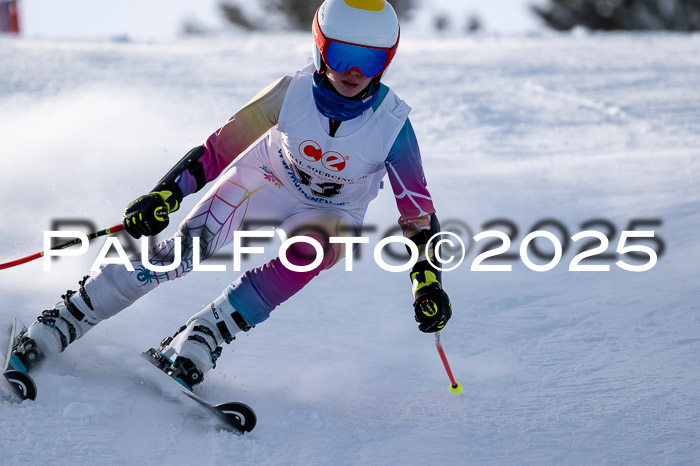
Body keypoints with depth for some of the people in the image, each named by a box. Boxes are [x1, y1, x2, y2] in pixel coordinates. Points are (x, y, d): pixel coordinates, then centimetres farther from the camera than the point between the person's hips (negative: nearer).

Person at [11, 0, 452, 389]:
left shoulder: (392, 124, -25)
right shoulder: (293, 92, -25)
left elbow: (417, 208, -18)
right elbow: (223, 146, -19)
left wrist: (428, 279, -29)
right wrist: (168, 192, -30)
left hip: (330, 214, 0)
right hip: (264, 181, 0)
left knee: (308, 253, -36)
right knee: (184, 250, -22)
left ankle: (200, 341, -31)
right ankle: (61, 323, -16)